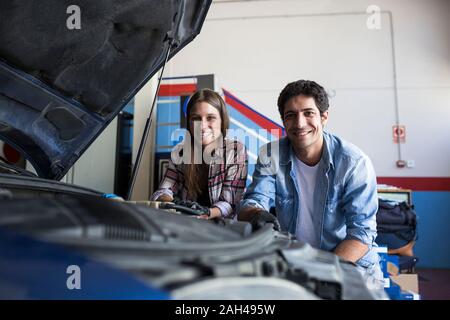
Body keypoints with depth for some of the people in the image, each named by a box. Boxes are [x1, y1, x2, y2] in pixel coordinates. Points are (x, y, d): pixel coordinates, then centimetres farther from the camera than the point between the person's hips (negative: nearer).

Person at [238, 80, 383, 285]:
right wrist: (257, 214, -32)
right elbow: (251, 203, -7)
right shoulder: (271, 156, -3)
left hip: (352, 264, -1)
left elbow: (362, 232, -13)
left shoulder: (355, 163, -11)